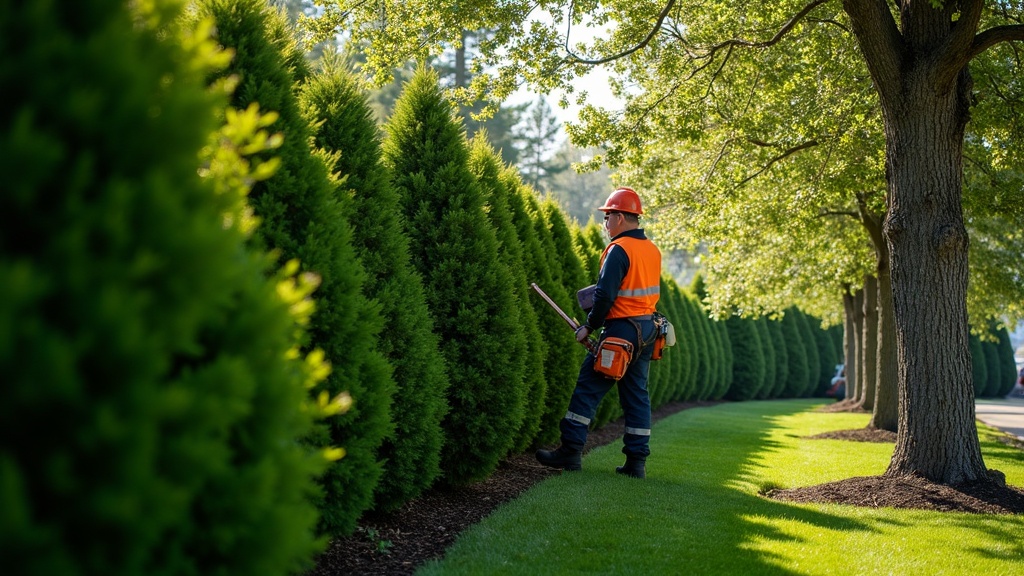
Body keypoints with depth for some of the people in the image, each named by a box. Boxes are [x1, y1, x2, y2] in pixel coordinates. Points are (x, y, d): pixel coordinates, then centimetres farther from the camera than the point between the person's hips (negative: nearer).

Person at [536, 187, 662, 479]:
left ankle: (570, 452, 0)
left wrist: (589, 326, -7)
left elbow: (606, 294, -18)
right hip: (647, 330, 8)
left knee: (588, 388, -1)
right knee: (637, 394, 11)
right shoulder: (652, 250, 11)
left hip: (621, 330, -8)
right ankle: (637, 461, 10)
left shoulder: (618, 250, -14)